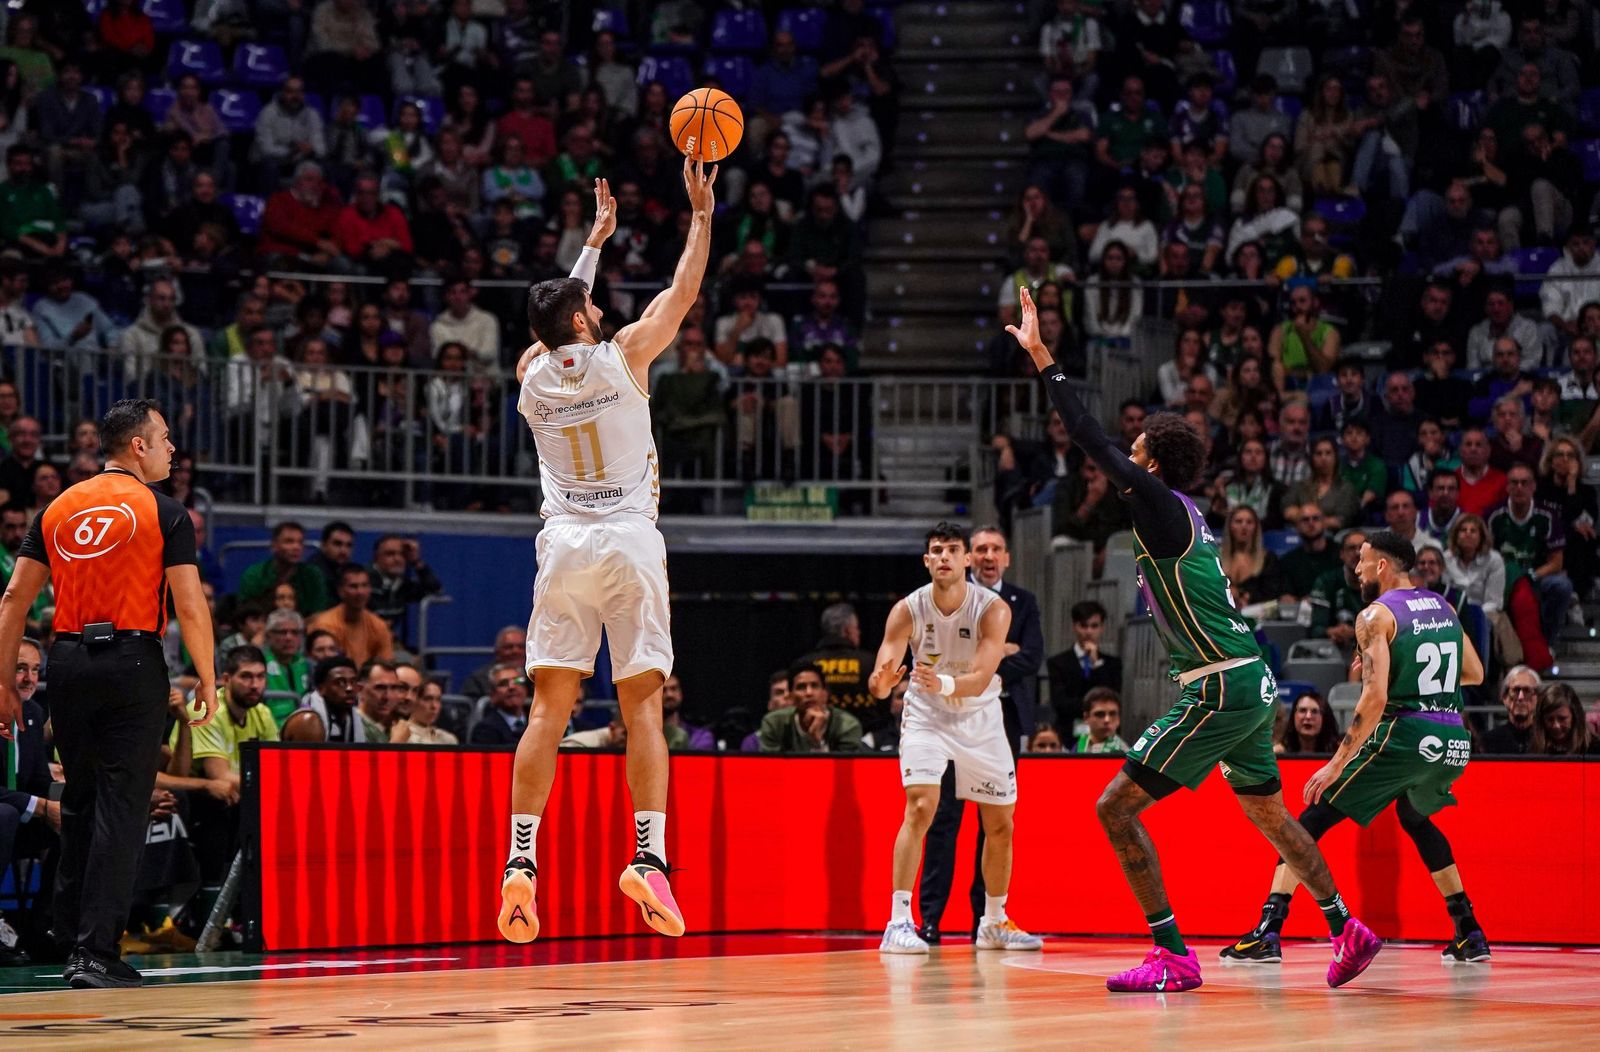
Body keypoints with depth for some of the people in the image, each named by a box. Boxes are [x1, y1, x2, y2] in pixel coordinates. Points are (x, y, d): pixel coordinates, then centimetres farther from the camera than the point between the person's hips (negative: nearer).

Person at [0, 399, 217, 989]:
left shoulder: (58, 509, 11)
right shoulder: (163, 512, -2)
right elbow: (189, 606, -8)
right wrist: (207, 680, 0)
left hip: (69, 661, 5)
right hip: (132, 663, -5)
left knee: (79, 806, 16)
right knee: (120, 809, -4)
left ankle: (73, 945, 20)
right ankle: (97, 955, -10)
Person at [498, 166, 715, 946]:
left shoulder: (531, 374, 10)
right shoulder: (623, 355, 0)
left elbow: (562, 321, 31)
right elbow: (683, 290, 12)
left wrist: (596, 240, 40)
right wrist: (701, 213, 23)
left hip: (564, 549, 3)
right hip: (630, 544, -2)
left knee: (549, 709, 1)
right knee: (642, 707, -2)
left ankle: (521, 861, -9)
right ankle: (649, 856, -15)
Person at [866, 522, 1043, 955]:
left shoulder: (993, 609, -21)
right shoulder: (908, 610, -19)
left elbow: (981, 679, -32)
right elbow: (880, 676, -25)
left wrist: (943, 683, -52)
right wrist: (881, 682, -50)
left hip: (980, 717, 2)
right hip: (926, 716, -2)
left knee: (1001, 823, 8)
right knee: (920, 808, -22)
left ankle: (994, 923, 26)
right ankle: (899, 922, -22)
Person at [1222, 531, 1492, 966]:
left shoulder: (1377, 616, -5)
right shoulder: (1442, 608, 16)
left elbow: (1375, 699, -15)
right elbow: (1475, 674, 24)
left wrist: (1338, 763, -14)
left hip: (1404, 734, -7)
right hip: (1453, 742, 7)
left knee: (1314, 818, 1)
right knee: (1415, 818, 34)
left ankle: (1269, 931, -11)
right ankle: (1469, 934, 30)